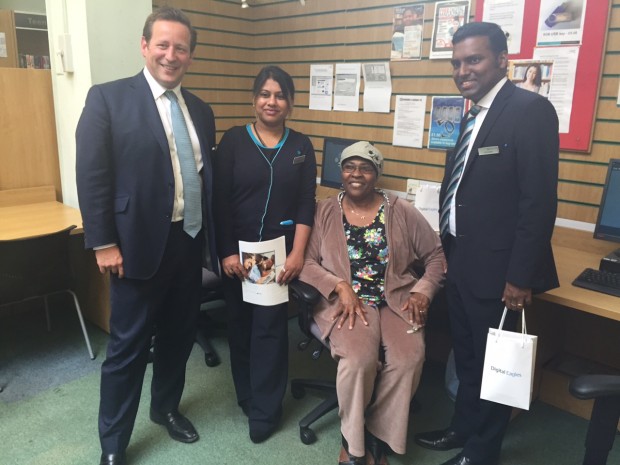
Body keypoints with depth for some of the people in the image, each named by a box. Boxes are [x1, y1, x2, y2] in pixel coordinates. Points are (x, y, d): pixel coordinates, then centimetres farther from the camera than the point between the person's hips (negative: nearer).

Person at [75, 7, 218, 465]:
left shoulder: (201, 110, 11)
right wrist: (103, 244, -12)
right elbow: (91, 176, -9)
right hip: (140, 245, -5)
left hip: (191, 243, 5)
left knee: (179, 336, 18)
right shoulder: (108, 98, -5)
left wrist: (212, 239, 12)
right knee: (128, 347, 6)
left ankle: (166, 407, 42)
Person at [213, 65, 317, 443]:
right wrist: (227, 252, -9)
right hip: (238, 249, 1)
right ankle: (247, 394, 34)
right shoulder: (233, 141, -1)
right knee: (241, 322, 12)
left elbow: (306, 203, -1)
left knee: (270, 325, 1)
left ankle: (265, 409, 18)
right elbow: (220, 200, -4)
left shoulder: (301, 146, 3)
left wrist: (298, 253, -9)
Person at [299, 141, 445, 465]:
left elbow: (436, 255, 9)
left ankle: (378, 434, 2)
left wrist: (422, 292, -6)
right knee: (359, 359, -29)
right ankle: (352, 438, 1)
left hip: (396, 301, 2)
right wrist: (341, 287, -16)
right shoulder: (324, 212, 4)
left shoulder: (401, 211, 5)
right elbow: (306, 261, -2)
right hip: (346, 301, -1)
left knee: (409, 358, -26)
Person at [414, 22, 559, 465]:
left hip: (496, 268, -8)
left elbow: (540, 201, -19)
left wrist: (521, 276, -19)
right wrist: (448, 249, 13)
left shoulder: (531, 110, -14)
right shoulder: (472, 115, 11)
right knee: (467, 357, 22)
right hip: (461, 262, 8)